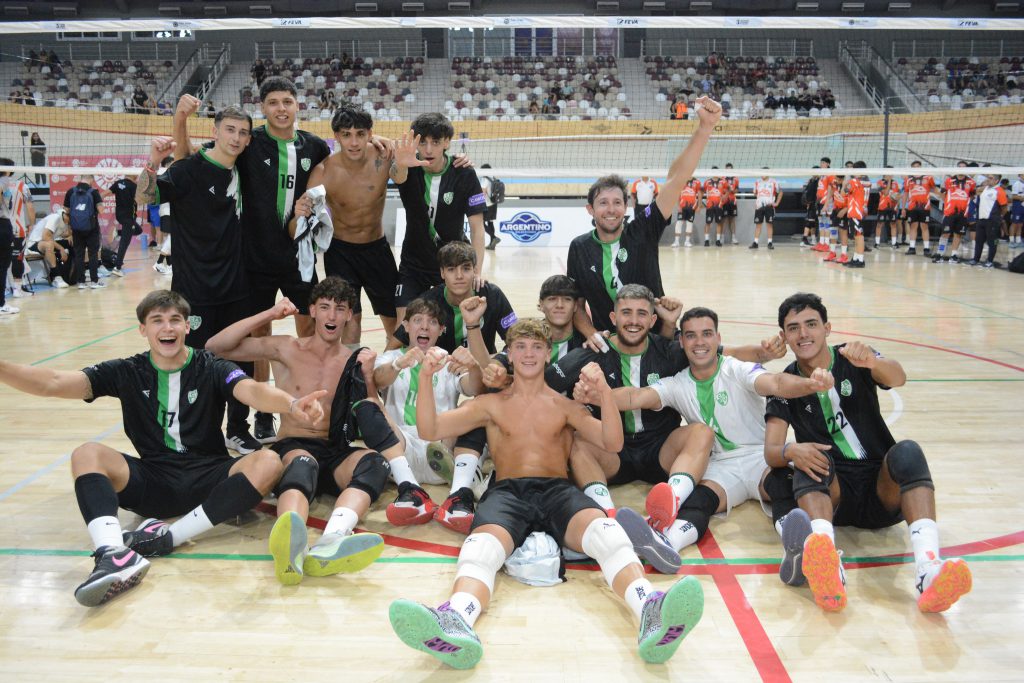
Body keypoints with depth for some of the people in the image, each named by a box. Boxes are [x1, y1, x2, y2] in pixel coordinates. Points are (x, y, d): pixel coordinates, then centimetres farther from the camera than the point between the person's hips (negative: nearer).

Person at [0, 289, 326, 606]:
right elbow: (55, 383, -6)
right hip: (151, 483, 1)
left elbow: (252, 390, -20)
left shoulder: (211, 369, 1)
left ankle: (166, 537, -30)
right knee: (87, 454, -23)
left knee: (268, 463, -28)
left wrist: (292, 404, -43)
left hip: (208, 482, -1)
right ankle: (115, 555, -45)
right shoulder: (127, 372, 6)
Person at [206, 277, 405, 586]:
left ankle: (330, 543, -63)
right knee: (303, 464, -39)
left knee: (375, 460, -34)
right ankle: (291, 547, -72)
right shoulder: (287, 349, 10)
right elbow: (215, 347, 3)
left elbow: (375, 419, 8)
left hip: (338, 455, 2)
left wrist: (367, 378, -8)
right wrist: (269, 315, -4)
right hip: (294, 447, -1)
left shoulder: (356, 360, 13)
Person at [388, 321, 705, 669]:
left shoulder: (565, 406, 25)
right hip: (507, 492, 0)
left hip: (558, 490, 1)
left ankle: (651, 613, -63)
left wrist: (604, 392, -6)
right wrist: (425, 377, -2)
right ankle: (456, 624, -70)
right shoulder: (491, 404, 24)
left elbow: (612, 443, 10)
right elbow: (429, 430, 14)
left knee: (602, 528, -36)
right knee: (483, 543, -38)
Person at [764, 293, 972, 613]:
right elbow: (771, 451, -7)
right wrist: (790, 451, -32)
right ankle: (827, 569, -58)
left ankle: (929, 571, -51)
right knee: (808, 459, -31)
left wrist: (874, 362, -45)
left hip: (883, 490, 0)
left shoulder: (853, 361, 2)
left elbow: (898, 379, -21)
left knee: (907, 452, -30)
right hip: (831, 491, 0)